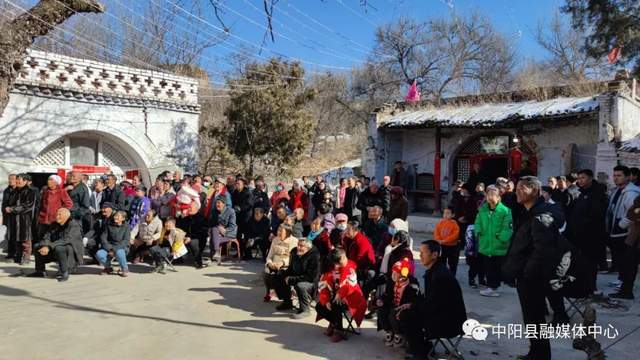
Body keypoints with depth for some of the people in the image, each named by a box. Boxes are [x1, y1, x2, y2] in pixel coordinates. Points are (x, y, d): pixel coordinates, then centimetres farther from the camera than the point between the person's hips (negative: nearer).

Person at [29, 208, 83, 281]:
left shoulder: (74, 225, -15)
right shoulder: (54, 225, 9)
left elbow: (66, 240, -27)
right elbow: (47, 237, -1)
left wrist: (49, 247, -32)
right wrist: (44, 246, -23)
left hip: (72, 253, -8)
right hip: (55, 251, 8)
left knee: (58, 248, -36)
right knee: (36, 246, 2)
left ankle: (64, 273, -21)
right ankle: (40, 271, 12)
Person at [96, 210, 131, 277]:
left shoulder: (126, 227, -1)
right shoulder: (109, 226, 7)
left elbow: (125, 241, -10)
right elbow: (103, 237, 1)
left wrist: (114, 249, -21)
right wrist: (109, 248, -15)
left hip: (121, 248, -3)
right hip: (109, 247, 3)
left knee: (119, 253, -39)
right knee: (99, 254, -26)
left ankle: (125, 269, -10)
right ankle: (108, 268, 5)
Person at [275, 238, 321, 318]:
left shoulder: (314, 257, -24)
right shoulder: (295, 253, -1)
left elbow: (311, 277, -27)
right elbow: (291, 268, 14)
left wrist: (292, 279, -27)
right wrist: (286, 275, -9)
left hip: (312, 281, -8)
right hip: (296, 277, 8)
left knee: (300, 285, -38)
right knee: (279, 279, 1)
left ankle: (305, 310, -16)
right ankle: (287, 302, 17)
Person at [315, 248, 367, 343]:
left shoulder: (351, 267, -12)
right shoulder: (329, 269, 2)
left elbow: (351, 283, -26)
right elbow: (323, 286, -2)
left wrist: (340, 294, -34)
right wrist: (326, 300, -15)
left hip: (349, 297, -6)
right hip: (334, 297, 6)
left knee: (336, 307, -32)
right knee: (319, 307, -10)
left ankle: (338, 331, -10)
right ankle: (334, 323, 16)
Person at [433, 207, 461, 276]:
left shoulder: (454, 223, -11)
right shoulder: (440, 222, 1)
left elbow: (455, 235, -19)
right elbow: (436, 233, 3)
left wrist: (444, 240, -22)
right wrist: (439, 240, -16)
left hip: (452, 246, -4)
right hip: (442, 246, 4)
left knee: (452, 264, 7)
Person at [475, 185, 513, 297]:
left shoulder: (505, 210, -14)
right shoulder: (482, 209, 5)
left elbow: (507, 227, -16)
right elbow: (477, 223, 12)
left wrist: (500, 238, -21)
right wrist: (478, 232, -3)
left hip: (499, 246, -5)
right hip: (485, 245, 5)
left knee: (496, 269, 6)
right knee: (487, 268, 13)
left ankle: (492, 287, 16)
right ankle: (491, 287, 25)